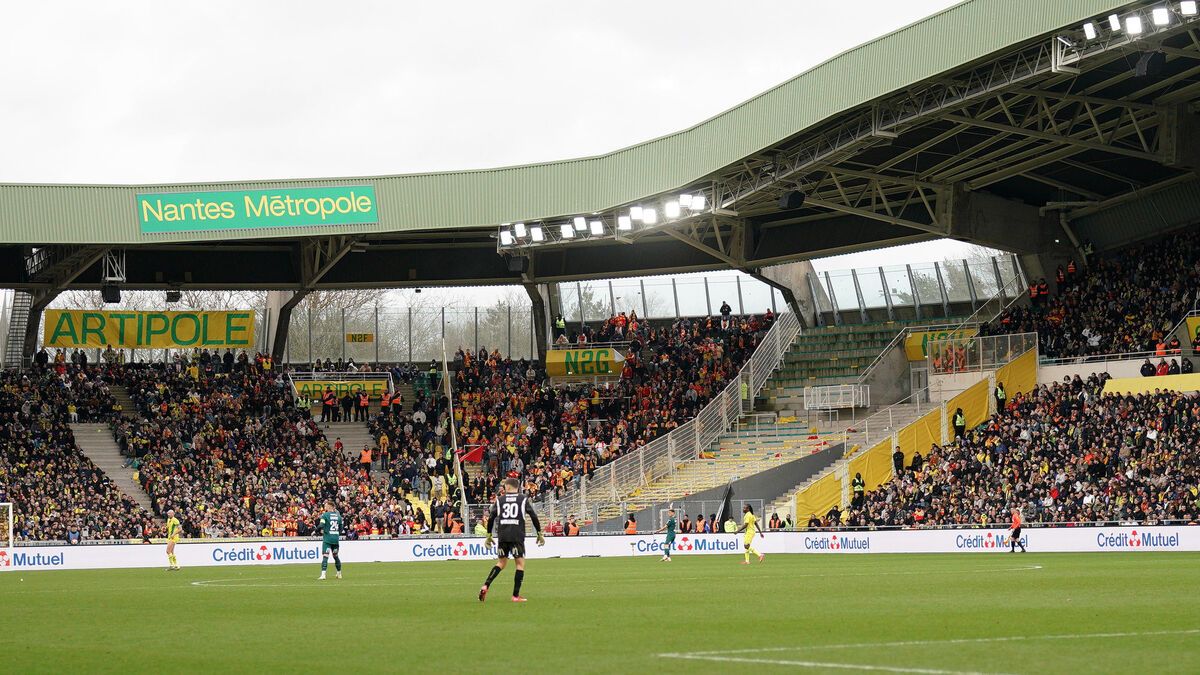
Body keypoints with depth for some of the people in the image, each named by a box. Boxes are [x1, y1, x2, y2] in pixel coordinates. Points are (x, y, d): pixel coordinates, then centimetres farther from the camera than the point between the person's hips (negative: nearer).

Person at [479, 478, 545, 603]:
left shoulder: (499, 500, 11)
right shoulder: (523, 499, 6)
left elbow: (491, 518, 7)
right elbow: (533, 516, 1)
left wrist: (489, 536, 14)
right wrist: (539, 534, 8)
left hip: (502, 535, 3)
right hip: (517, 535, -3)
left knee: (501, 562, 16)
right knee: (520, 563, 3)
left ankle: (485, 586, -1)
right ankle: (516, 596, -3)